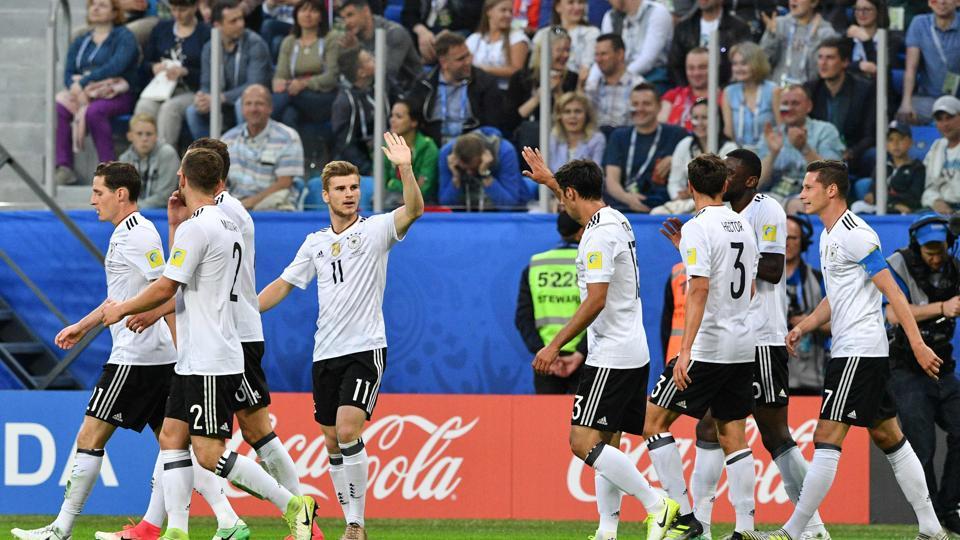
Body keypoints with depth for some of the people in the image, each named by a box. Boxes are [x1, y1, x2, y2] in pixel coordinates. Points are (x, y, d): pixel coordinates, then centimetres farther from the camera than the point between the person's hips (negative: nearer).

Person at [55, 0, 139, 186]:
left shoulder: (123, 37, 5)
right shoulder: (80, 43, 23)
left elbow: (116, 66, -12)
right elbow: (69, 73, 10)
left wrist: (83, 82, -18)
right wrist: (77, 89, -13)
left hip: (114, 95, -5)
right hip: (83, 93, 5)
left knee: (93, 111, -37)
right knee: (58, 106, -26)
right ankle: (64, 168, -31)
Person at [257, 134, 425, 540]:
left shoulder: (375, 230, -2)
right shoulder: (315, 243, 13)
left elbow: (413, 210, -20)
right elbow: (283, 285, 20)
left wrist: (405, 169, -36)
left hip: (365, 349, -6)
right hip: (325, 353, 6)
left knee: (348, 432, -19)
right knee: (332, 441, 6)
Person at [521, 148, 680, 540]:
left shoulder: (600, 235, -16)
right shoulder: (615, 220, 12)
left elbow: (595, 301, -22)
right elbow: (581, 200, 38)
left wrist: (555, 345, -18)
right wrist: (547, 179, 47)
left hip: (613, 357, -10)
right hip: (632, 354, 10)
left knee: (584, 442, -14)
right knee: (605, 445, 9)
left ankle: (657, 506, -15)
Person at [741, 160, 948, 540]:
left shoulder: (854, 234, -14)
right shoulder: (828, 236, 16)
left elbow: (892, 291, -17)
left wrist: (917, 344, -20)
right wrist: (802, 327, 14)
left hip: (858, 352, -11)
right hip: (852, 350, 11)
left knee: (827, 439, -10)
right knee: (889, 438, 11)